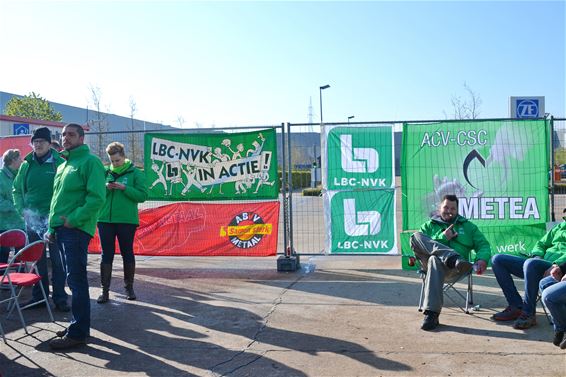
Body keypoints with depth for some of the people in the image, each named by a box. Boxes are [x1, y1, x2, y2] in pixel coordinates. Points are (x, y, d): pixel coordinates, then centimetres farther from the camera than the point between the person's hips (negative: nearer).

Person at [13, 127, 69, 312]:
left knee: (58, 260, 3)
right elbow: (17, 189, 15)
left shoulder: (59, 163, -6)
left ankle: (60, 298, 12)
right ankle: (39, 296, 24)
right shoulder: (27, 164, 7)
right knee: (37, 260, 12)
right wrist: (22, 209, 3)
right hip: (32, 219, 4)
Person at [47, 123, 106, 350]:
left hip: (76, 230, -8)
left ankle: (78, 333, 1)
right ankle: (78, 324, 23)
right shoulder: (62, 166, 20)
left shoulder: (90, 161, -7)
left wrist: (73, 219, -19)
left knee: (76, 281, -5)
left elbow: (97, 198, -18)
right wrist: (52, 227, 16)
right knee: (73, 280, 14)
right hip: (61, 230, 8)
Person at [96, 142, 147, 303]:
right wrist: (105, 188, -10)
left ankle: (129, 287, 22)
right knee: (106, 255, 5)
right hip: (105, 219, 3)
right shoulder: (105, 173, 9)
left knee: (127, 254, 8)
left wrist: (124, 188, -18)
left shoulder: (135, 173, -1)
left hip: (127, 220, -2)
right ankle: (105, 289, 12)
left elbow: (142, 196, -8)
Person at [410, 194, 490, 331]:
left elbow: (483, 244, 16)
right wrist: (442, 238, -3)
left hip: (454, 269, -1)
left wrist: (482, 259, -7)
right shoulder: (429, 225, 24)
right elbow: (418, 245, 8)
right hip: (429, 262, 1)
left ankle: (432, 314, -45)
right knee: (416, 236, -27)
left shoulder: (468, 226, 26)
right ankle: (455, 259, -44)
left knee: (436, 260, -40)